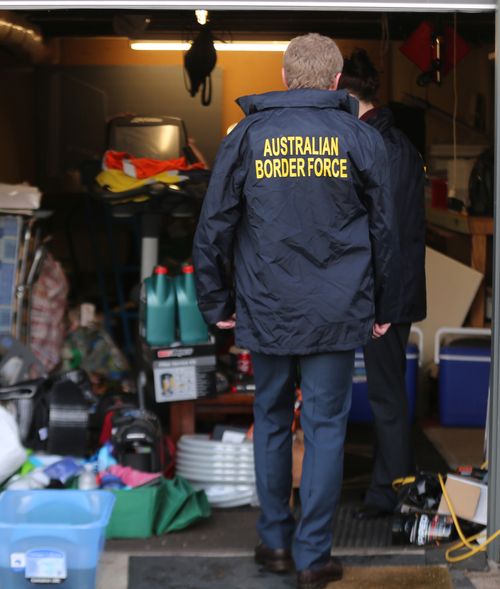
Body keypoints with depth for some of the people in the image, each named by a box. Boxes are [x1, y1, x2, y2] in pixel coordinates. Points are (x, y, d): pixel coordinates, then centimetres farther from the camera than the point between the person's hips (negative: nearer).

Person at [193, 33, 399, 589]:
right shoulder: (361, 138, 2)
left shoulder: (247, 136, 2)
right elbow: (384, 231, 7)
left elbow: (212, 228, 2)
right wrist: (383, 308, 17)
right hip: (337, 313, -1)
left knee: (271, 420, 15)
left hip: (266, 312, 1)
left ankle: (274, 542, 22)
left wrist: (217, 304, 12)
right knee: (325, 427, 5)